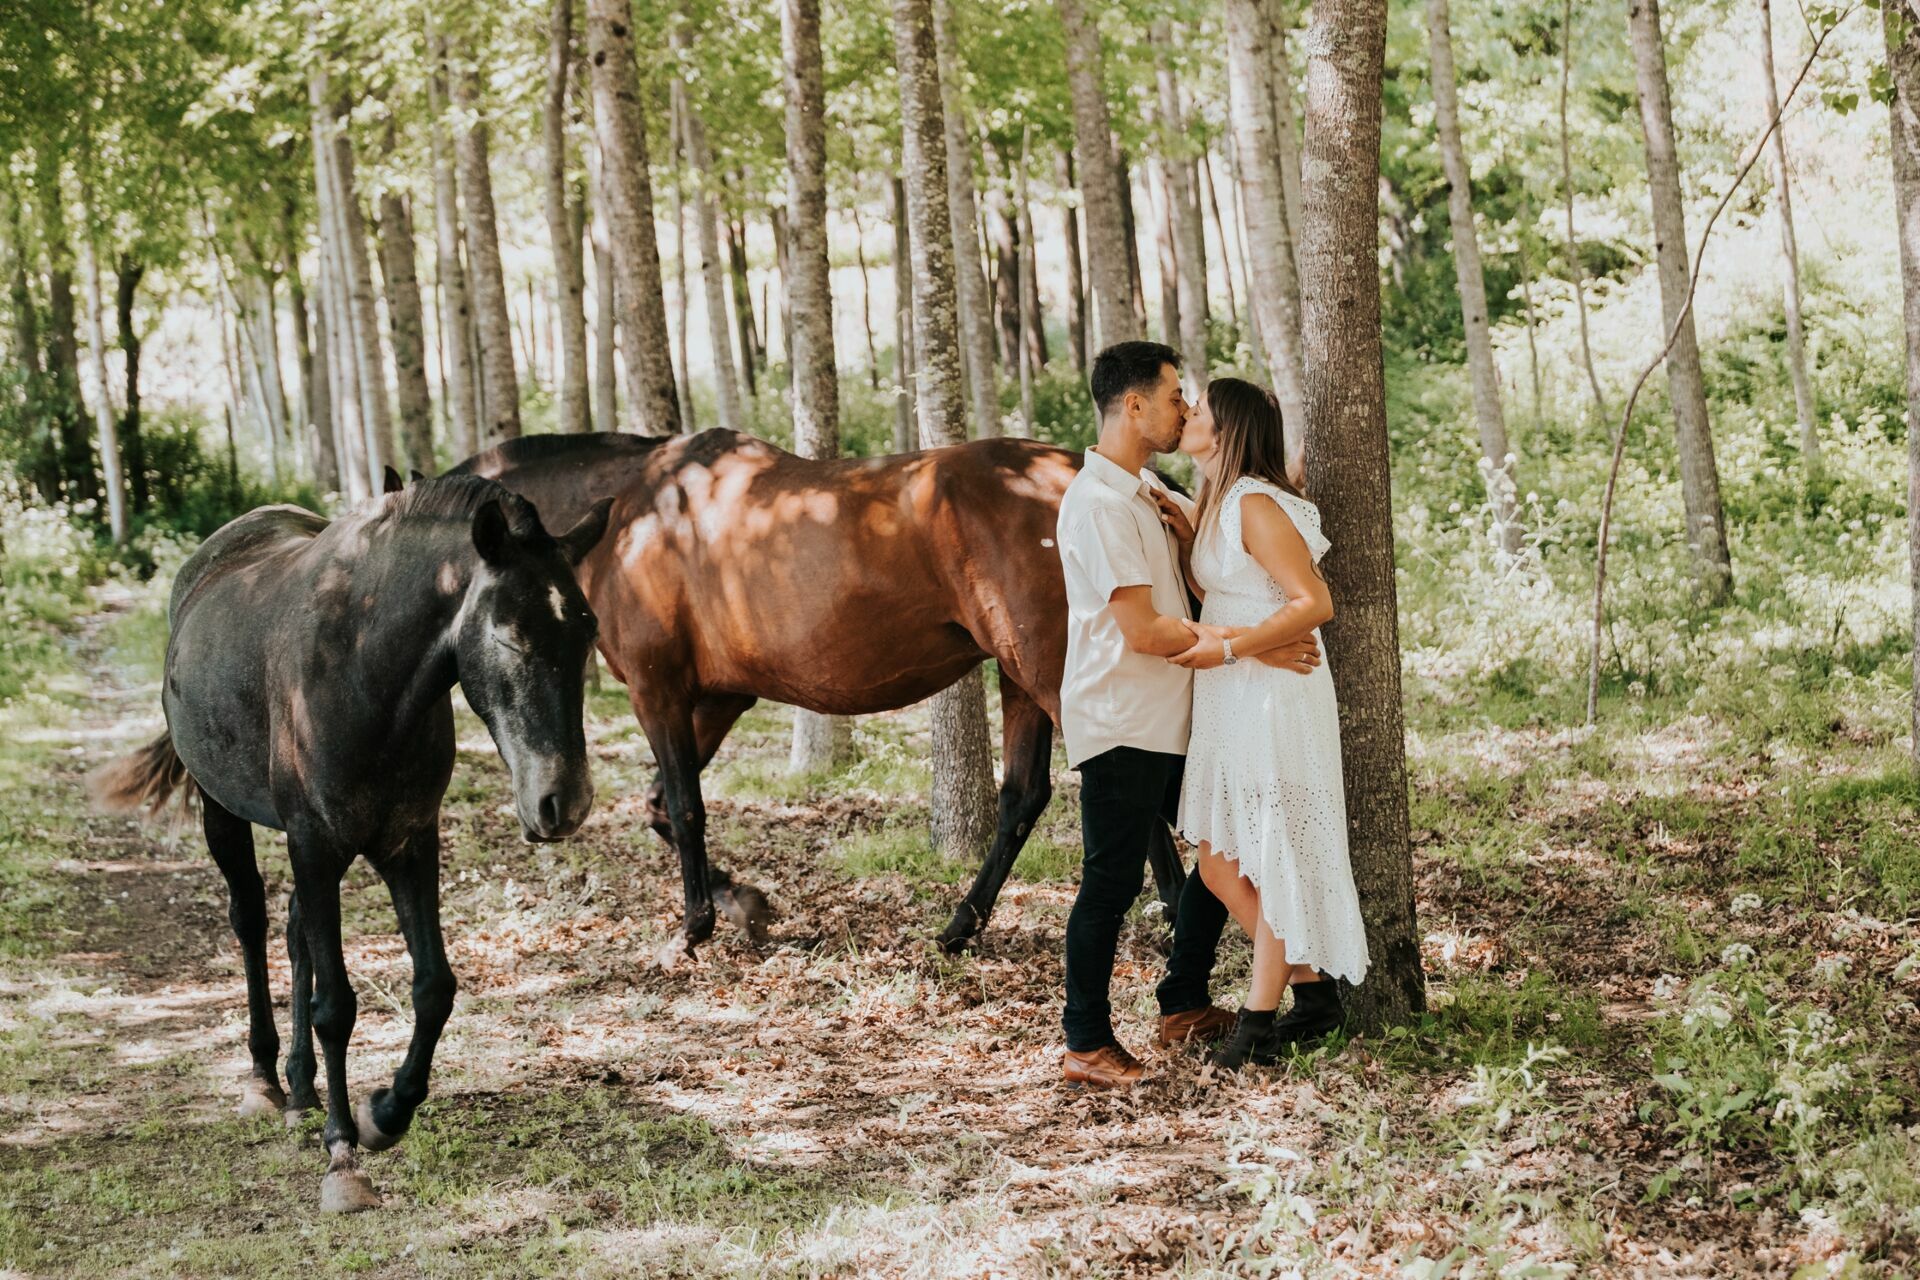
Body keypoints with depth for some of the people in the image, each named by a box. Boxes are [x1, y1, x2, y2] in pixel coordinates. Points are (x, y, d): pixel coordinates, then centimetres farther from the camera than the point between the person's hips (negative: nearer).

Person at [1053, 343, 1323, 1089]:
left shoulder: (1146, 491, 14)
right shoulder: (1099, 502, -17)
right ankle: (1086, 1046, 3)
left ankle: (1184, 1007, 27)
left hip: (1170, 721, 10)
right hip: (1120, 727, -10)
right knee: (1114, 881, -5)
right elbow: (1144, 630, -22)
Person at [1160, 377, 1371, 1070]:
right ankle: (1314, 994, 20)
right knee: (1220, 865, 10)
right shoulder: (1218, 504, 13)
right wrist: (1187, 537, 6)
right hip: (1228, 702, 10)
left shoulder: (1255, 505, -15)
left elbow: (1314, 604, -20)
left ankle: (1259, 1017, 7)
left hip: (1271, 697, -10)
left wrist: (1227, 649, -21)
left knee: (1273, 860, 0)